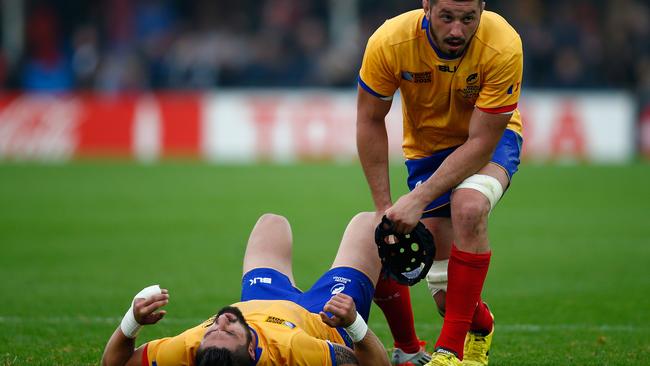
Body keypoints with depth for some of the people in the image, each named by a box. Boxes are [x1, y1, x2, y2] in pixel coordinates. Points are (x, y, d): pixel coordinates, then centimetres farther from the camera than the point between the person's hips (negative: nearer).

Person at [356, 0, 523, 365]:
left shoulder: (504, 47, -32)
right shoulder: (389, 43, -26)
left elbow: (481, 142, -28)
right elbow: (370, 120, -12)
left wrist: (419, 198, -35)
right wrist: (385, 207, -15)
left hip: (492, 141, -2)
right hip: (427, 146, 2)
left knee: (468, 206, -37)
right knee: (449, 295, -6)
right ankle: (480, 325, 32)